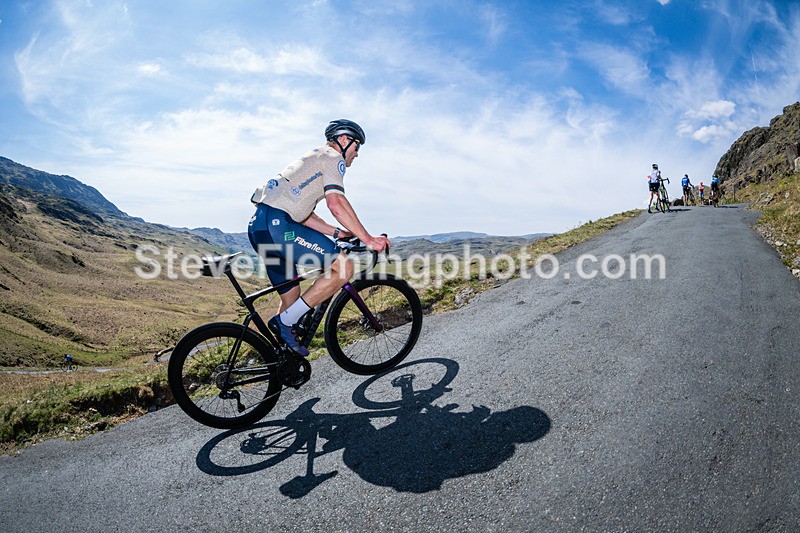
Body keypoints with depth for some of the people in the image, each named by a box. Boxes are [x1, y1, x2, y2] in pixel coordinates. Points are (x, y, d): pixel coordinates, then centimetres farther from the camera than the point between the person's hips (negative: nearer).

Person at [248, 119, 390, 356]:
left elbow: (303, 214, 28)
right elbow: (336, 203, -13)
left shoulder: (313, 159, 34)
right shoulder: (332, 157, 4)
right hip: (277, 223, -11)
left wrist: (337, 233, 22)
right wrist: (367, 238, -12)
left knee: (292, 299, 15)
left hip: (259, 226, 11)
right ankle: (285, 322, -8)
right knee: (344, 267, -13)